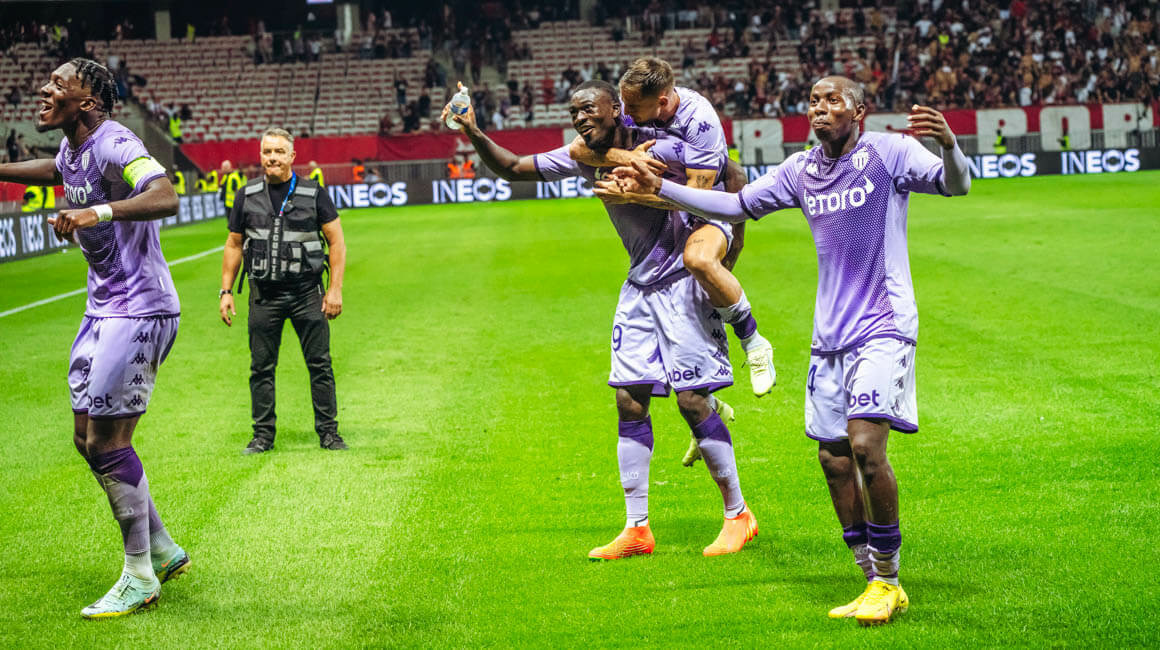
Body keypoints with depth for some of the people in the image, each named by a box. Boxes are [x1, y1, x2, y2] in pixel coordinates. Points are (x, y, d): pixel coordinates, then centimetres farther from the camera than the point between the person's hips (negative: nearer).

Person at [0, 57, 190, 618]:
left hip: (138, 310, -10)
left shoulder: (113, 147, -20)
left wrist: (98, 212, -51)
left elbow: (165, 197, -38)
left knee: (108, 444, -8)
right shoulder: (72, 148, 9)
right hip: (103, 309, 10)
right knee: (88, 439, 11)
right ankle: (163, 550, 25)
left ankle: (140, 578, 3)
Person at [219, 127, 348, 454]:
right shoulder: (247, 195, 6)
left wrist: (335, 289, -5)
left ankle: (328, 432, 8)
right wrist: (225, 291, 8)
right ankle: (263, 435, 13)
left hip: (306, 291, -2)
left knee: (319, 364, -2)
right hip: (264, 293, 2)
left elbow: (336, 241, 2)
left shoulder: (313, 193, 0)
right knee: (261, 367, 4)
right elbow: (234, 244, 13)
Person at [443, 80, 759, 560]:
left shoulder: (658, 148, -19)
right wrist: (474, 135, -10)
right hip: (639, 289, 7)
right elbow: (513, 168, 7)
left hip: (681, 282, -7)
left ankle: (739, 515, 6)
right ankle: (637, 529, 8)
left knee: (692, 400, -9)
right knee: (630, 400, 3)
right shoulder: (583, 159, 1)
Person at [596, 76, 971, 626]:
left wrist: (948, 145, -39)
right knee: (833, 457, 3)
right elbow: (737, 205, 21)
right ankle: (878, 585, 13)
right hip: (830, 334, 7)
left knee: (866, 443, -20)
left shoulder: (888, 153, -5)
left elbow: (955, 185, -17)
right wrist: (659, 188, 16)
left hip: (883, 326, -6)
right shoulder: (799, 171, 12)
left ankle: (887, 579, -5)